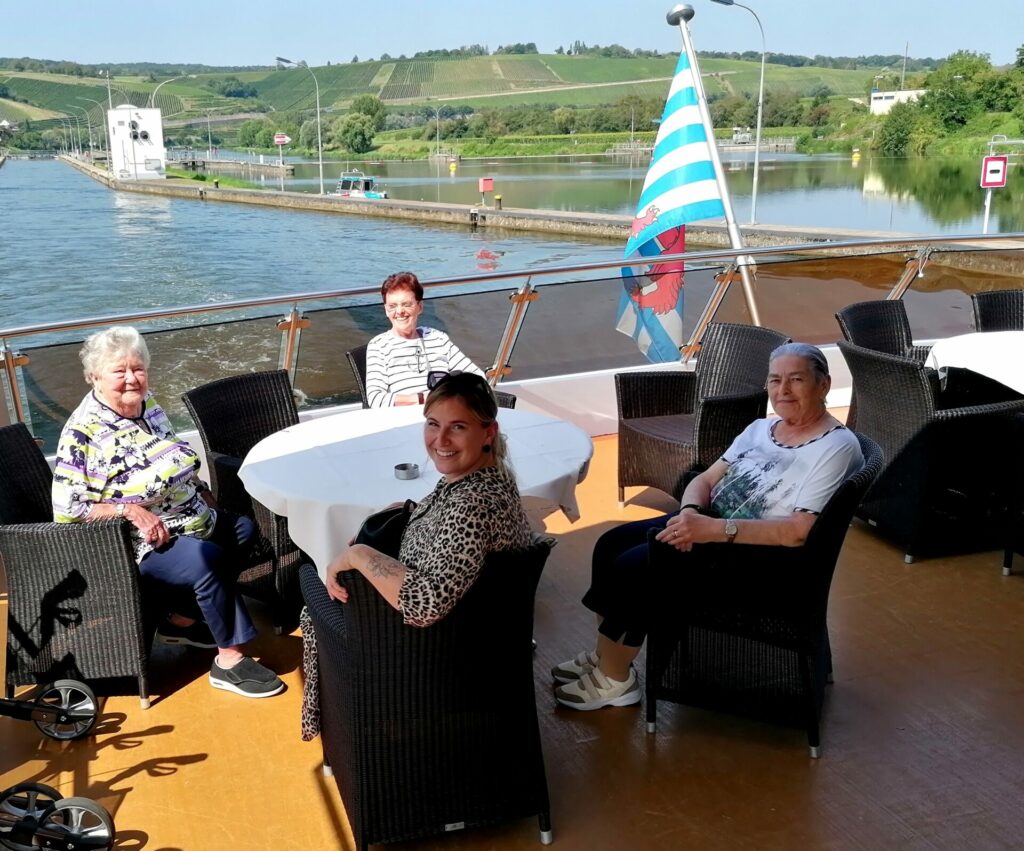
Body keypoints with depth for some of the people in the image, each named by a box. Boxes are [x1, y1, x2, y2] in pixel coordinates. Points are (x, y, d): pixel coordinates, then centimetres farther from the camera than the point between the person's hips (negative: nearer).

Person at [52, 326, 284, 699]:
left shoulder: (150, 409, 5)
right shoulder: (83, 434, -18)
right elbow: (67, 508, -19)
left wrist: (202, 491, 4)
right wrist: (130, 509, -28)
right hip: (144, 542, -9)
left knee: (245, 530, 7)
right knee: (207, 558, -30)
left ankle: (183, 618, 10)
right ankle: (229, 661, -17)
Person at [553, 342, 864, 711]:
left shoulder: (837, 447, -15)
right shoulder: (760, 428, 11)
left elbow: (799, 531, -24)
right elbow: (706, 479, 9)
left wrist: (715, 529, -30)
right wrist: (691, 513, -15)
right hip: (710, 523, 9)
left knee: (633, 567, -19)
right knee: (611, 544, -3)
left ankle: (614, 680, 0)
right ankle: (605, 654, 12)